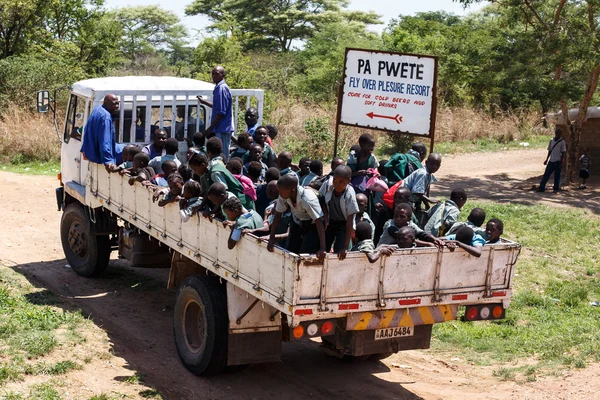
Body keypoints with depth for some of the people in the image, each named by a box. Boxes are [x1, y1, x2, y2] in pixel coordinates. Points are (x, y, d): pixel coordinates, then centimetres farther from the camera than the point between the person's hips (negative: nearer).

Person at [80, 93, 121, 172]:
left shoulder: (97, 111, 8)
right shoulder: (105, 116, -25)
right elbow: (105, 141, -36)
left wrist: (84, 151, 32)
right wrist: (108, 161, -43)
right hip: (98, 156, -10)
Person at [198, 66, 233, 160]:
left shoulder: (222, 88, -16)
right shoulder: (219, 88, 14)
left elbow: (221, 112, -20)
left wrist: (211, 127, -16)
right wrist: (203, 101, 33)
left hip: (222, 129, -10)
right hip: (221, 129, 10)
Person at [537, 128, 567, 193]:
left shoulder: (562, 142, -4)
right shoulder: (551, 140, 10)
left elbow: (563, 153, -5)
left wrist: (561, 163, -10)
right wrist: (547, 160, 14)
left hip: (558, 161, -4)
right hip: (551, 160, 4)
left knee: (557, 176, 1)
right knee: (546, 174, 2)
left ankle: (556, 189, 10)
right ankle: (541, 187, 5)